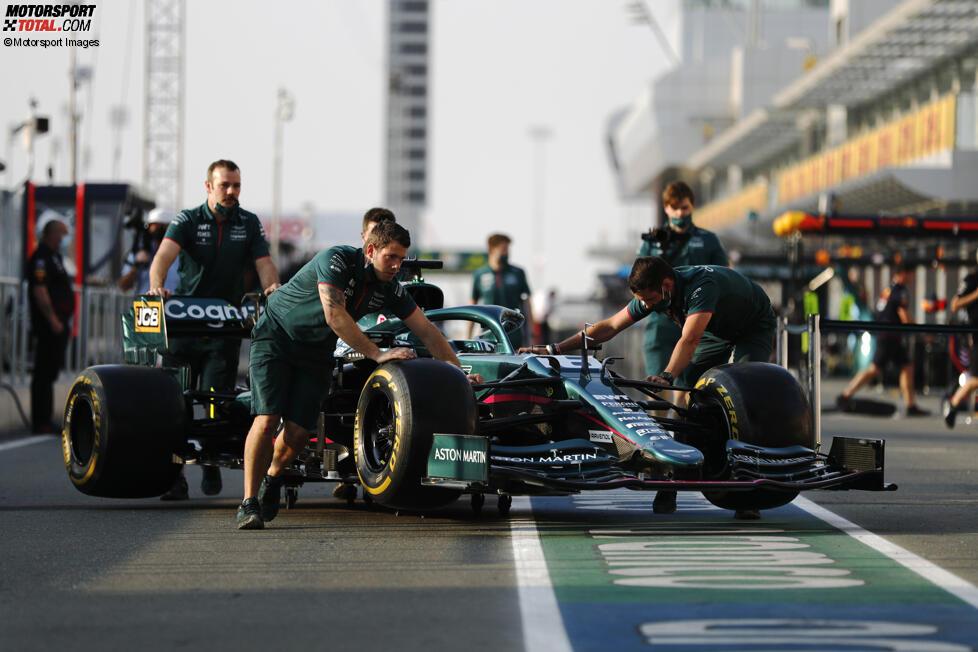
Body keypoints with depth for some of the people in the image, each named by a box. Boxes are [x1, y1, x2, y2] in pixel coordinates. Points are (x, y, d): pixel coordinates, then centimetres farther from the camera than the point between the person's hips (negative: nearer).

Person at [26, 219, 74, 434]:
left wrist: (64, 321, 21)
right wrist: (53, 320, -23)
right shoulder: (41, 257, -12)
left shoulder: (53, 256, 20)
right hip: (48, 326, -10)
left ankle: (45, 420, 17)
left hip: (58, 325, 10)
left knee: (50, 373, 12)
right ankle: (40, 422, -6)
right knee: (44, 374, -8)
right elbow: (39, 290, -21)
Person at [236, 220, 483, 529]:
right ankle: (249, 502, -12)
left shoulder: (390, 289, -7)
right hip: (275, 336, -5)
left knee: (298, 431, -9)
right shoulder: (335, 260, -25)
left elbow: (427, 330, 0)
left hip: (316, 351, 5)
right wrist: (378, 355, -30)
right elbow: (335, 317, -32)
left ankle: (272, 478, 22)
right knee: (267, 420, -20)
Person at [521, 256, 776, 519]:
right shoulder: (653, 292, -18)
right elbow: (610, 326, -10)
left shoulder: (702, 286, -41)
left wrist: (667, 375, -68)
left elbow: (689, 340, -53)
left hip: (755, 327, -7)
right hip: (715, 330, 7)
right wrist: (555, 349, -14)